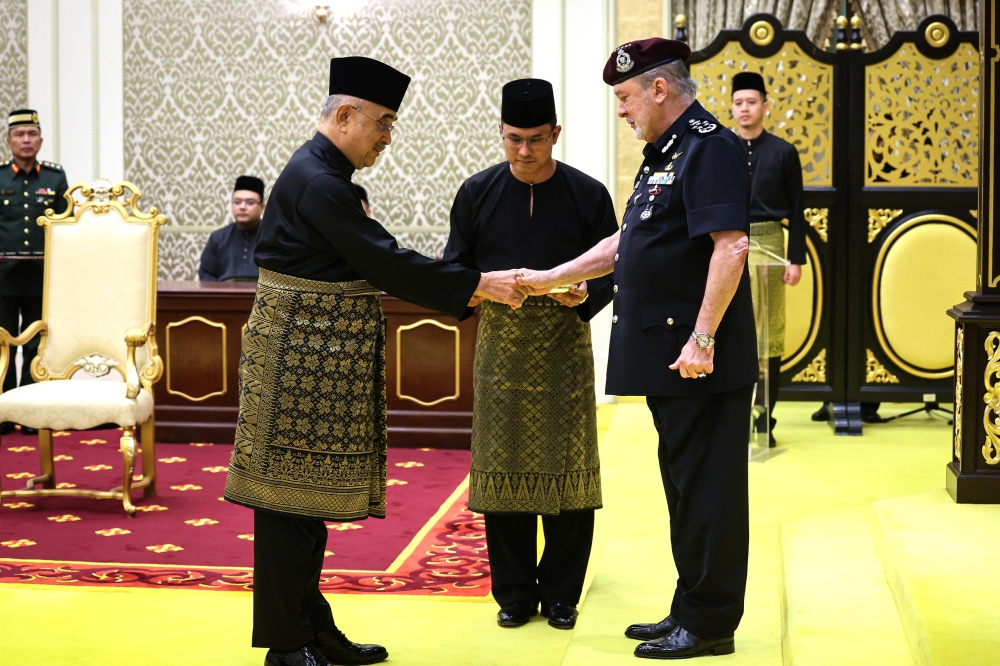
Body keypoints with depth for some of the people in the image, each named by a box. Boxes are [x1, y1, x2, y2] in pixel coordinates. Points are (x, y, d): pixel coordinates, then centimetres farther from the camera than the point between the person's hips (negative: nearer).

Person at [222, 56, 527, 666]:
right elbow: (385, 263, -21)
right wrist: (478, 285, -18)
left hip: (318, 361, 10)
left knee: (306, 500, 13)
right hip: (302, 359, -10)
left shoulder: (327, 175, 16)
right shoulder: (315, 181, -17)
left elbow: (371, 265, 16)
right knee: (292, 497, -3)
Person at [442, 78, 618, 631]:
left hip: (564, 344, -1)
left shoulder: (588, 194, 0)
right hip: (500, 344, 1)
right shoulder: (477, 192, 3)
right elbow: (455, 265, 7)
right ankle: (515, 591, 16)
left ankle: (560, 593, 15)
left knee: (567, 470, 2)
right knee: (503, 468, 3)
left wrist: (585, 295, -18)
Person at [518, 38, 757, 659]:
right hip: (665, 354, 10)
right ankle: (692, 611, 24)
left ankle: (710, 623, 7)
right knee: (684, 484, 15)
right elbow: (623, 244, 25)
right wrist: (548, 279, 23)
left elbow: (731, 245, -23)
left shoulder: (709, 146, -13)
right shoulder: (664, 153, 18)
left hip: (701, 357, -10)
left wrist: (703, 338, -25)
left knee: (706, 488, -2)